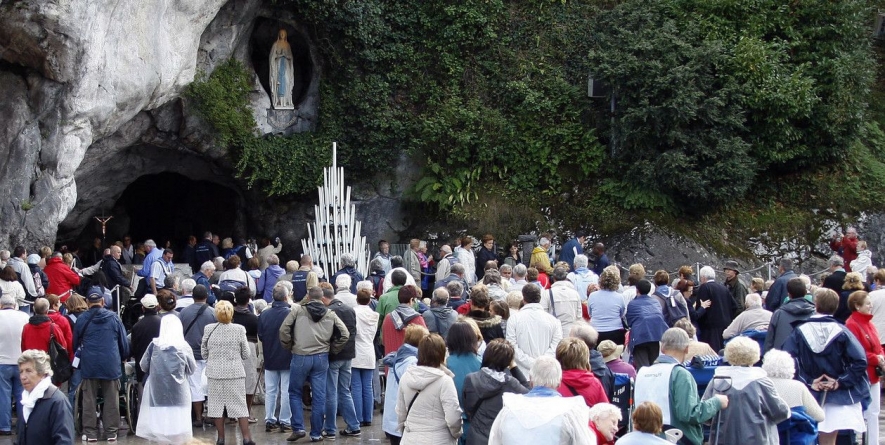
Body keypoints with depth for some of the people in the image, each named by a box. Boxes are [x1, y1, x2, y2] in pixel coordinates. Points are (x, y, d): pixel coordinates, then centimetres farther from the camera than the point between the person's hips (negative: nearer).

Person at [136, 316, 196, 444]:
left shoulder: (154, 344, -3)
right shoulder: (184, 346, -3)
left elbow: (143, 366, 1)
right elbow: (192, 369, 2)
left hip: (157, 388, 0)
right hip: (178, 390, 0)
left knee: (158, 417, 5)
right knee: (177, 418, 5)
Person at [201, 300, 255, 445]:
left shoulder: (209, 329, -5)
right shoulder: (239, 329, -8)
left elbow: (203, 352, 4)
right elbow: (246, 355, -3)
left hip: (215, 372, 1)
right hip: (235, 372, -1)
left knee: (217, 404, 10)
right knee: (240, 404, 5)